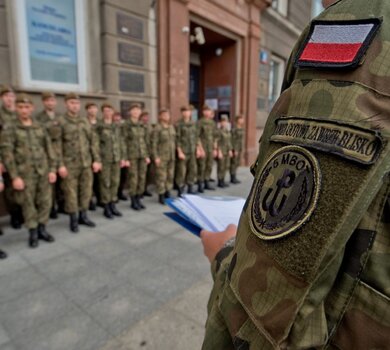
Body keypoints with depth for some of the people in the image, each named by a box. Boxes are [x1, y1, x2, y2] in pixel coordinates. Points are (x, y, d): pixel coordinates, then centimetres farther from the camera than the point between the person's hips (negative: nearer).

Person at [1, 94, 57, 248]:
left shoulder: (40, 128, 9)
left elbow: (49, 149, 10)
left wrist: (52, 169, 3)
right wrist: (15, 177, -12)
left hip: (43, 172, 3)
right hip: (25, 174, -3)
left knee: (45, 202, 8)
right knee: (28, 204, 6)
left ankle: (42, 229, 25)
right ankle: (33, 232, 21)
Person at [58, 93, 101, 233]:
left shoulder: (85, 122, 12)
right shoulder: (60, 122, -3)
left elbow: (93, 141, 11)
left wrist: (96, 159, 4)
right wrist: (60, 165, -13)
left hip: (86, 163, 5)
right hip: (70, 164, -4)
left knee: (86, 190, 10)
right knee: (71, 192, 4)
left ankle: (83, 216, 26)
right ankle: (73, 219, 17)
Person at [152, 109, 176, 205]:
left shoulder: (171, 127, 12)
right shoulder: (157, 128, -8)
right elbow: (154, 144, -11)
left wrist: (175, 152, 10)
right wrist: (156, 157, -15)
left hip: (171, 156, 6)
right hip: (161, 157, -6)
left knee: (170, 176, 11)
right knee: (161, 177, -2)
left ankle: (167, 193, 25)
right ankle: (161, 196, 10)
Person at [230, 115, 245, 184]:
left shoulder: (241, 128, 13)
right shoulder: (234, 129, -13)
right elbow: (233, 140, -17)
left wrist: (241, 149, 16)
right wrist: (235, 150, -20)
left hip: (239, 148, 9)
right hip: (235, 148, -9)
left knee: (237, 163, 11)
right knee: (233, 163, -4)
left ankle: (234, 178, 19)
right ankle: (233, 178, 2)